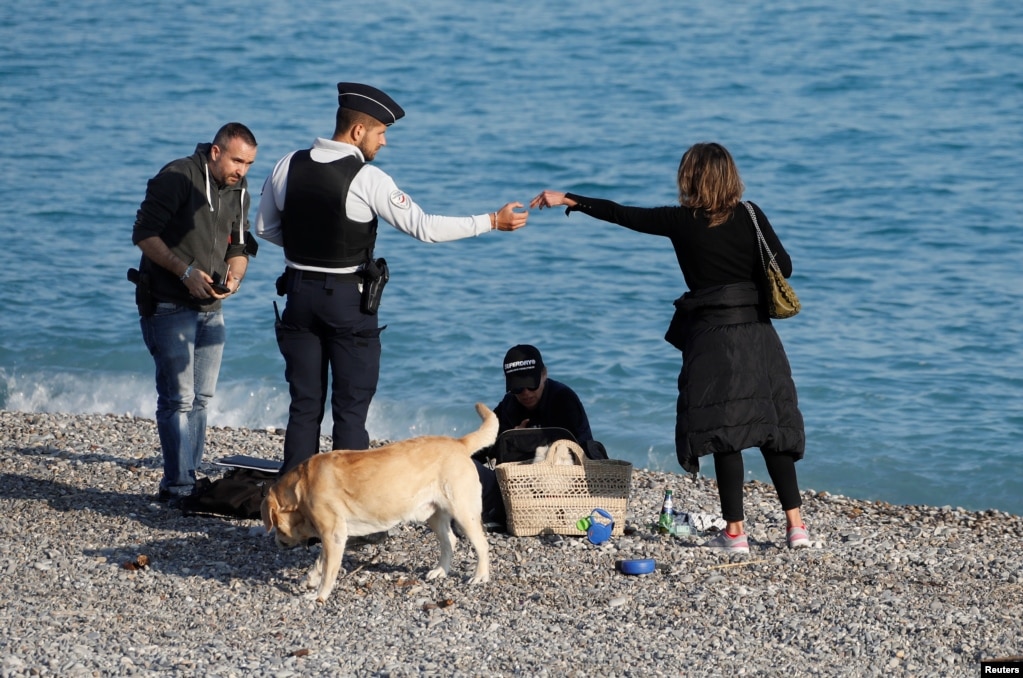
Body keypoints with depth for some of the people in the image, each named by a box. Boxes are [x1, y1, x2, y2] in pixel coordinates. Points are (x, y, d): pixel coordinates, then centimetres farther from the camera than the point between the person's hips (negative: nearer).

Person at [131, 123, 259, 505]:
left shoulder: (239, 191, 10)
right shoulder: (177, 178, -12)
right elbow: (144, 234, -14)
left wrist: (234, 275, -7)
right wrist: (186, 272, -21)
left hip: (211, 309, 7)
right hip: (168, 305, -7)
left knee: (200, 399, 8)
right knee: (178, 399, -10)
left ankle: (185, 483, 15)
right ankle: (178, 487, -7)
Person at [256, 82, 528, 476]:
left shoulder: (290, 165, 1)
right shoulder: (367, 179, -15)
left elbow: (265, 228, 11)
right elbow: (423, 227, -15)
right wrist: (492, 222, -9)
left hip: (299, 292, 5)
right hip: (347, 299, -5)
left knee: (304, 404, 11)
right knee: (351, 407, 3)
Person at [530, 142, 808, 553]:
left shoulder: (681, 221, -3)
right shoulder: (750, 216, 1)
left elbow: (622, 215, 3)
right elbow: (783, 266, 0)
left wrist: (567, 200, 10)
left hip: (713, 338, -3)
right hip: (758, 334, 3)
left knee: (724, 432, 1)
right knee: (773, 426, 9)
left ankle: (735, 531, 0)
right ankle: (795, 524, 6)